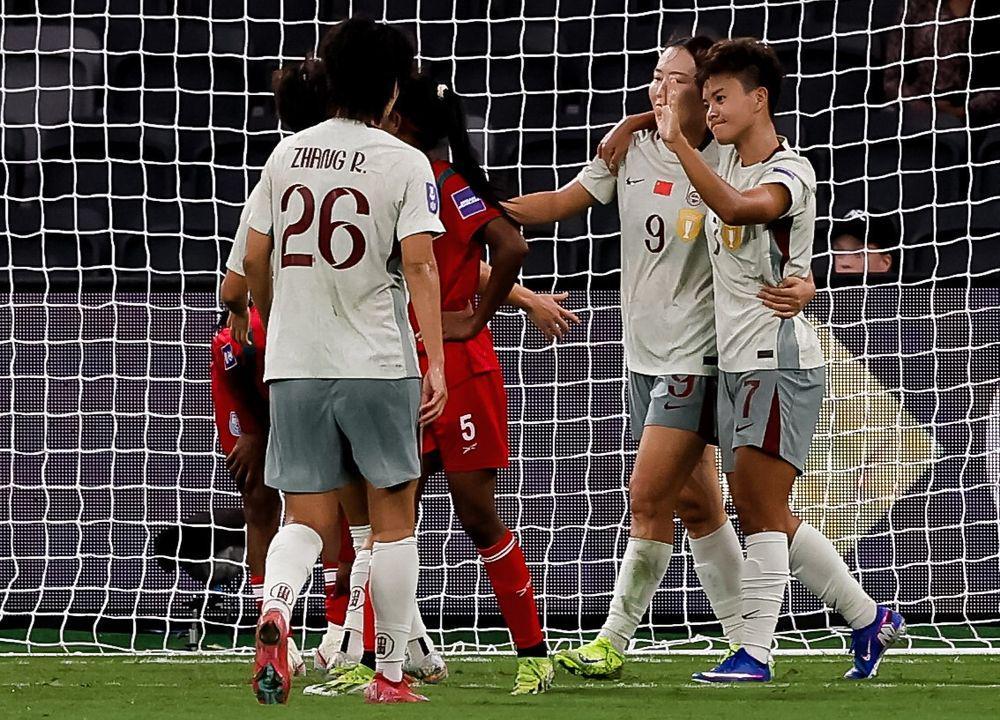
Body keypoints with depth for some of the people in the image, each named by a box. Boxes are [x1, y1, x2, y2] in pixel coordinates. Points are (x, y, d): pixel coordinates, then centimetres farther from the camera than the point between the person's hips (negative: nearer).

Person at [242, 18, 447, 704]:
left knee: (306, 519, 6)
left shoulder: (287, 154, 8)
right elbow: (419, 264, -13)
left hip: (294, 364, 3)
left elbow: (255, 259, 12)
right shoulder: (404, 163, -5)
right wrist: (436, 363, -14)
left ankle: (275, 610, -24)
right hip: (378, 364, -3)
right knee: (394, 518, 9)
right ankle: (390, 673, 10)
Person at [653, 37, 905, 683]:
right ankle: (869, 619, 22)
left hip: (781, 358, -9)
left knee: (761, 508, -11)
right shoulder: (724, 161, 11)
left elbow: (738, 207, -35)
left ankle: (755, 653, -9)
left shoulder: (791, 173, -14)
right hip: (735, 363, 9)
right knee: (763, 515, 11)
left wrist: (677, 139, -34)